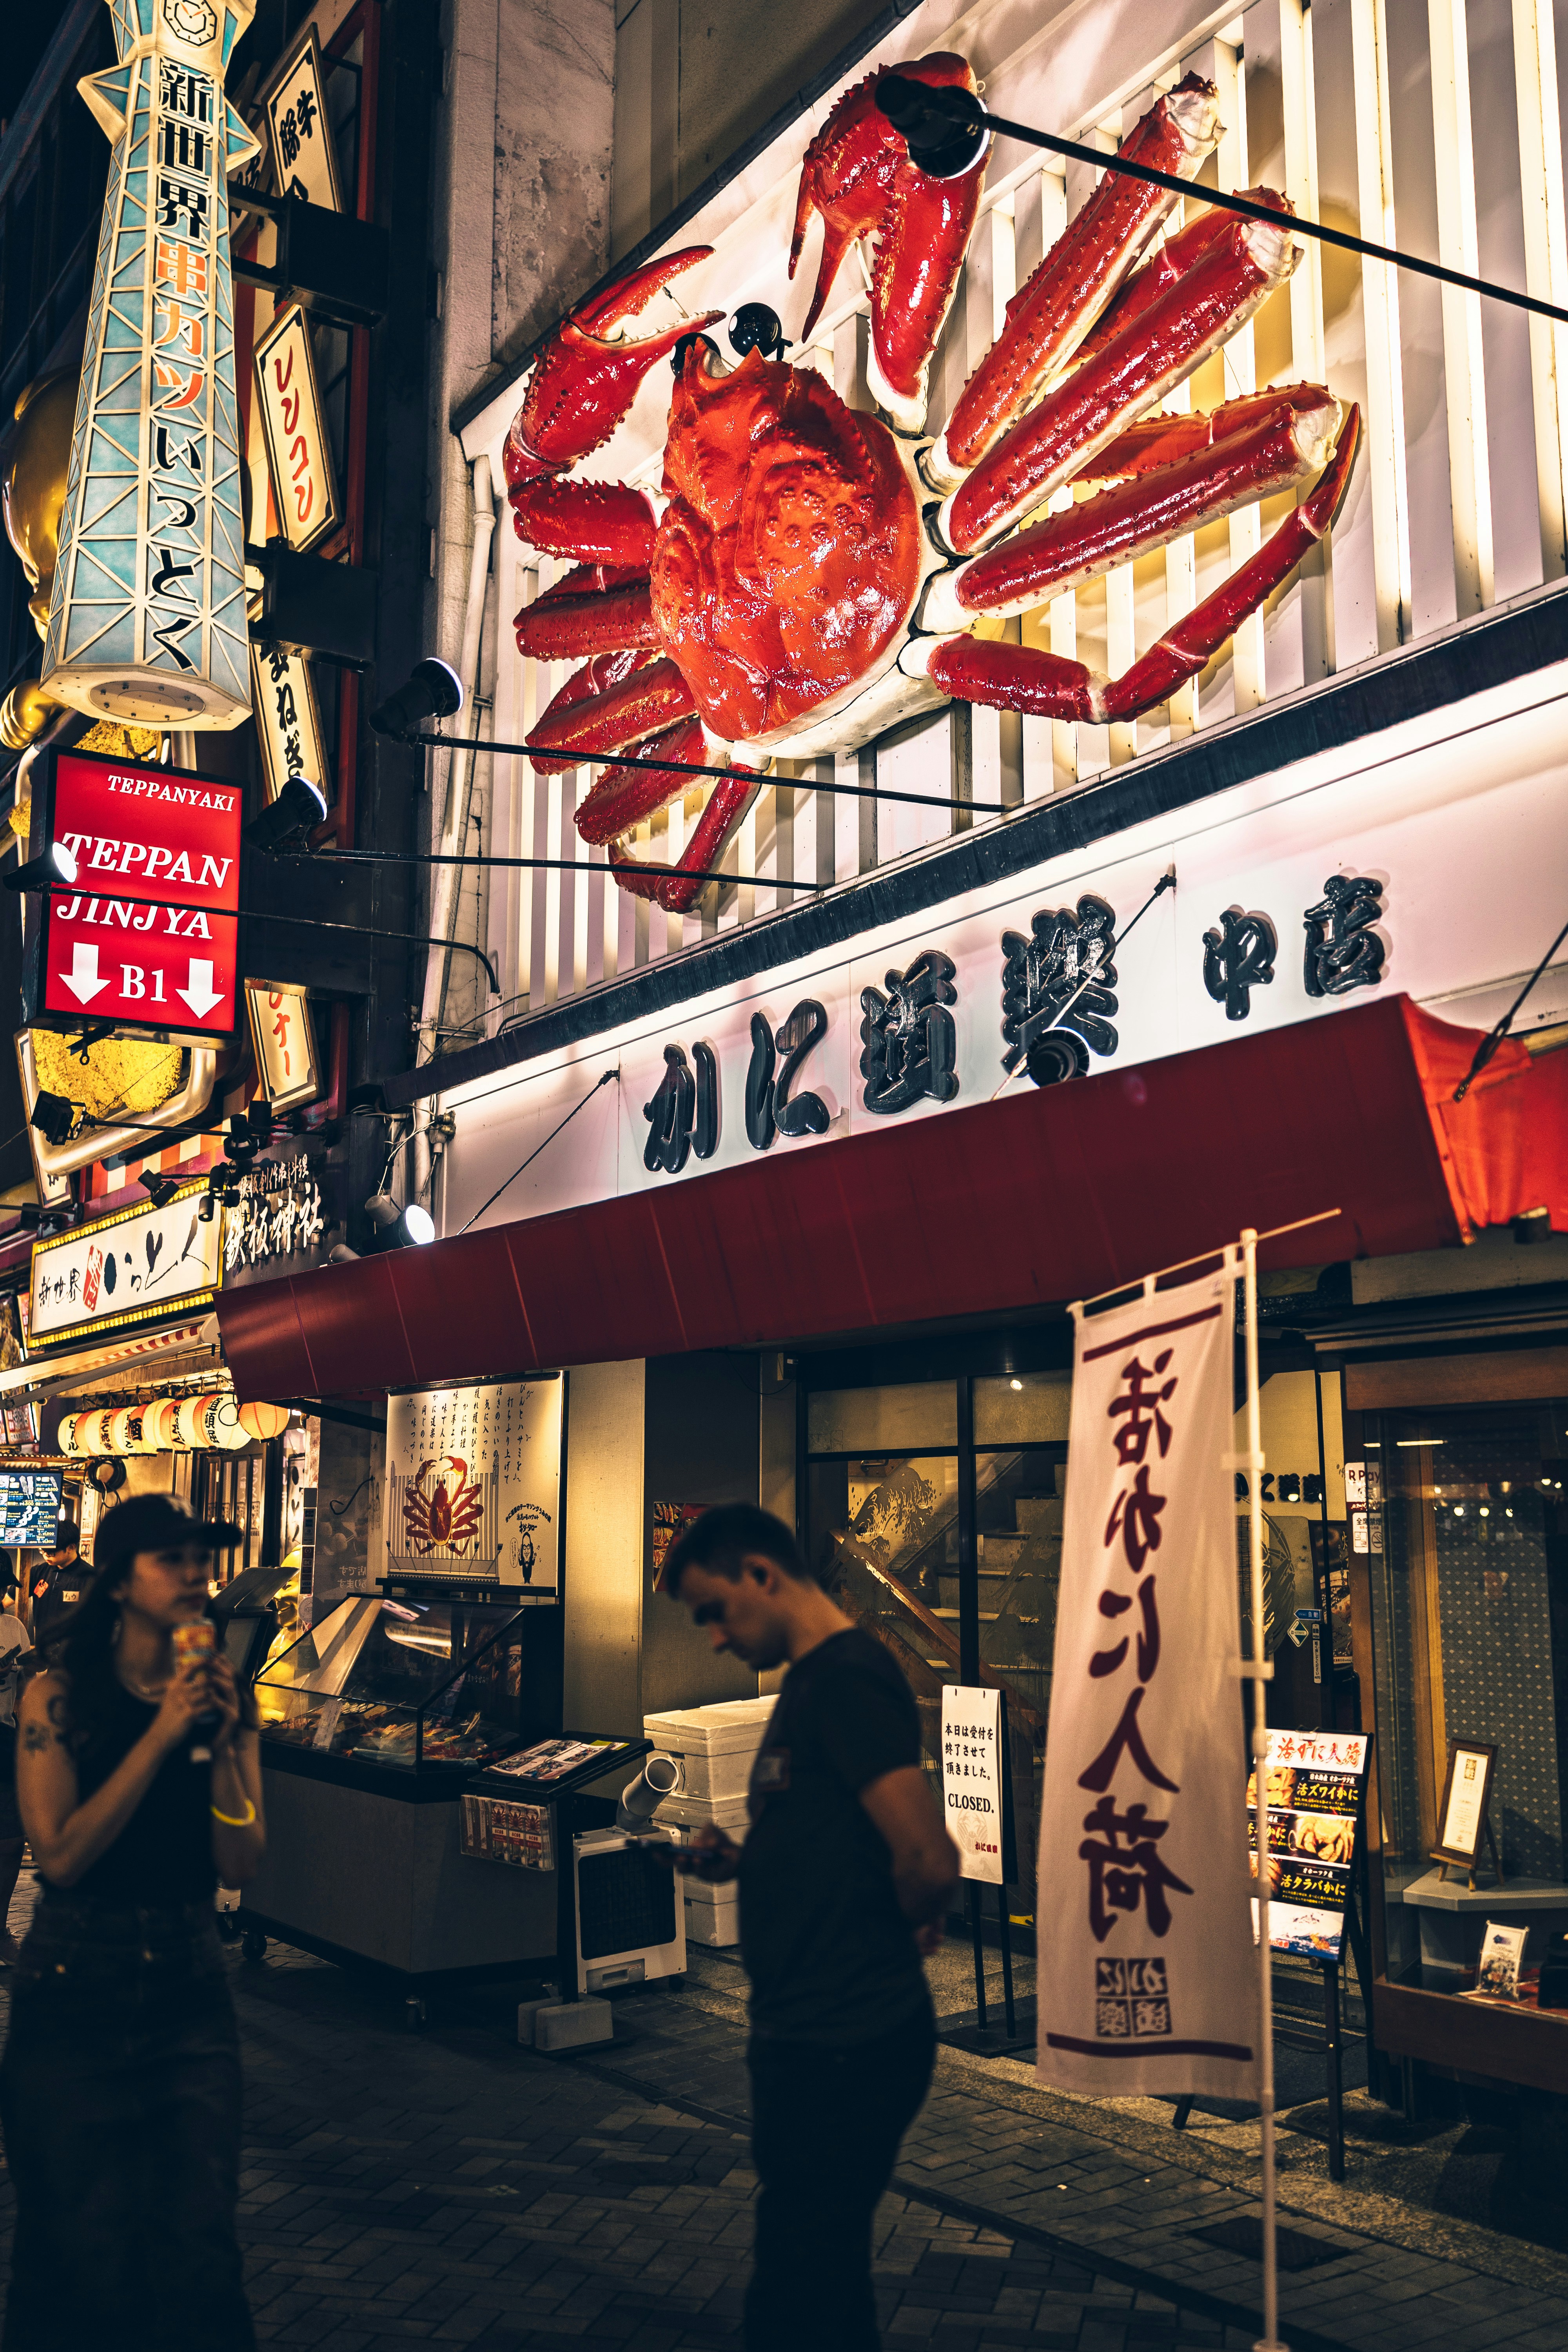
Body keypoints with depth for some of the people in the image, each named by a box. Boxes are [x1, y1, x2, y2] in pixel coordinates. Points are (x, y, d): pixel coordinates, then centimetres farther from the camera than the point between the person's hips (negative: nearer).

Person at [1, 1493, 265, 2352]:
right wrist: (160, 1736, -20)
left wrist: (225, 1742, -16)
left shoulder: (223, 1696, 2)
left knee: (200, 2244, 2)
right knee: (86, 2253, 5)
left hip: (187, 1988, 3)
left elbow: (240, 1867, -2)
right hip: (75, 1990, -3)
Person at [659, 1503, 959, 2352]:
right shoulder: (809, 1681, 13)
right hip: (810, 2035, 10)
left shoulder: (847, 1677, -19)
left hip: (844, 2048, -10)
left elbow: (928, 1861, -27)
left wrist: (912, 1928, -6)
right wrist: (740, 1861, 5)